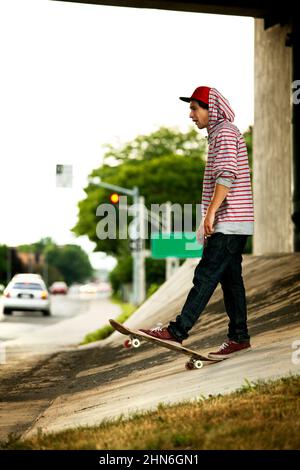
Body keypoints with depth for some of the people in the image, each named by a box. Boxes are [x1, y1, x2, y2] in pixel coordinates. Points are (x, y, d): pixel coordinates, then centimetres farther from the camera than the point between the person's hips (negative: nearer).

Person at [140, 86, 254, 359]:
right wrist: (209, 222, 25)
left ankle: (178, 331, -16)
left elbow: (227, 175, -22)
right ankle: (239, 337, 12)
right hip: (233, 224, 10)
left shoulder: (225, 132, -9)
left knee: (206, 276, -13)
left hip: (229, 223, -10)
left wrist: (211, 212, -25)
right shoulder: (219, 134, 24)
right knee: (230, 278, 9)